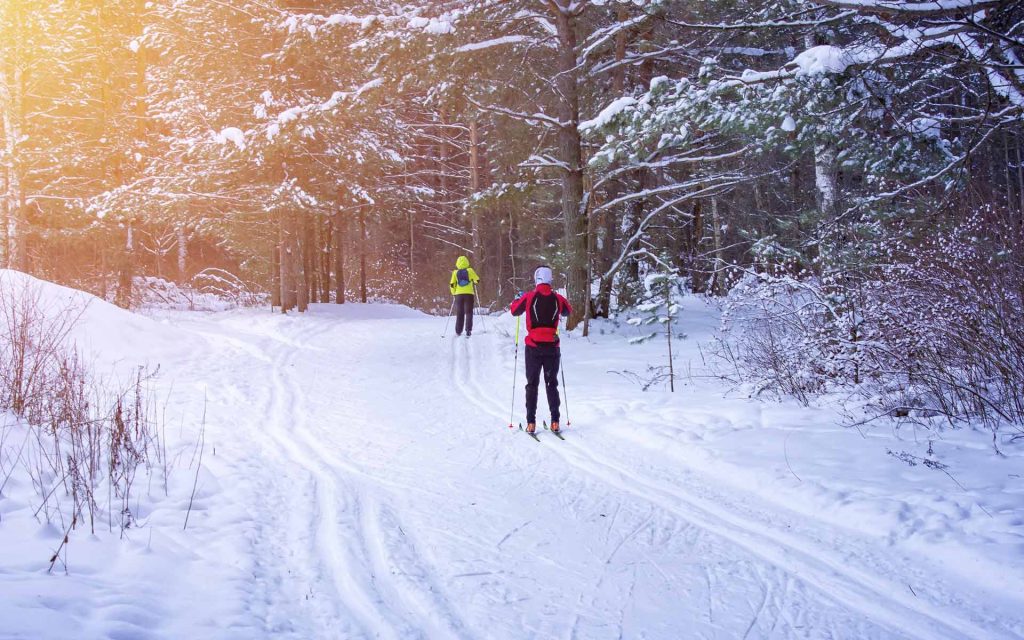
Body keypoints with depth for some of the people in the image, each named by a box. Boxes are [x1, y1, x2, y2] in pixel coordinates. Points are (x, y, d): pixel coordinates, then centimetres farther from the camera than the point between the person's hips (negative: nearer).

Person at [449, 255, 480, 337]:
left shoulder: (455, 273, 4)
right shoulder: (470, 270, -1)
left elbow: (452, 284, 2)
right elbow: (477, 280, 1)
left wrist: (454, 293, 16)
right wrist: (474, 283, 23)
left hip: (459, 294, 2)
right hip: (469, 294, -2)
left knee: (459, 314, 10)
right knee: (468, 313, 2)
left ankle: (458, 331, 9)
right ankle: (468, 330, -10)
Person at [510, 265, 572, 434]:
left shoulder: (529, 297, -8)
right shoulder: (558, 299, -3)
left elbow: (514, 310, 9)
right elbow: (568, 311, 18)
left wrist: (519, 298, 27)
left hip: (533, 347, -1)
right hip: (552, 347, 1)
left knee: (532, 384, 8)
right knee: (552, 384, 12)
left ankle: (531, 422, 3)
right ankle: (555, 421, 7)